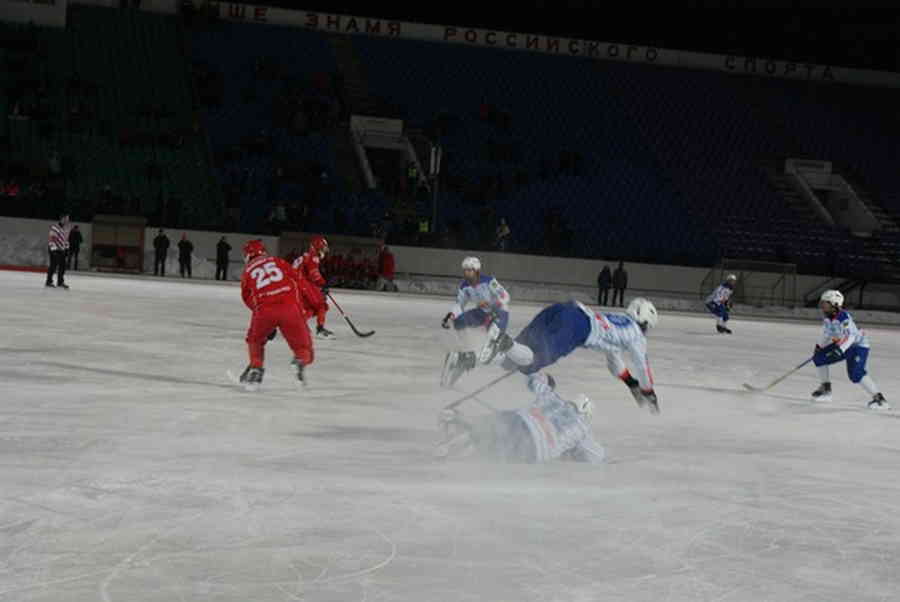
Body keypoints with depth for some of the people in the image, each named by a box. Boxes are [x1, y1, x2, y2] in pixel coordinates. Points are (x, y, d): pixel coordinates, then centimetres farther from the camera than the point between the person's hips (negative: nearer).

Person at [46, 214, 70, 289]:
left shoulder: (66, 228, 11)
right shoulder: (55, 227, -16)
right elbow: (50, 238, -18)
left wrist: (66, 247, 17)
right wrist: (53, 248, -22)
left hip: (62, 249, 8)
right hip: (54, 249, -8)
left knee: (62, 266, 8)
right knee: (54, 265, -10)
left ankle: (60, 282, 18)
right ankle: (49, 282, -2)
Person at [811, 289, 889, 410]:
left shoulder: (844, 317, -29)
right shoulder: (828, 318, -1)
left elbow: (851, 336, -36)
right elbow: (826, 334, 17)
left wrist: (840, 349, -45)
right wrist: (819, 347, 19)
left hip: (858, 345, -9)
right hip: (841, 345, 9)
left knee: (856, 374, -28)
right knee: (819, 358, 4)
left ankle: (879, 398, -23)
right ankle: (825, 389, 19)